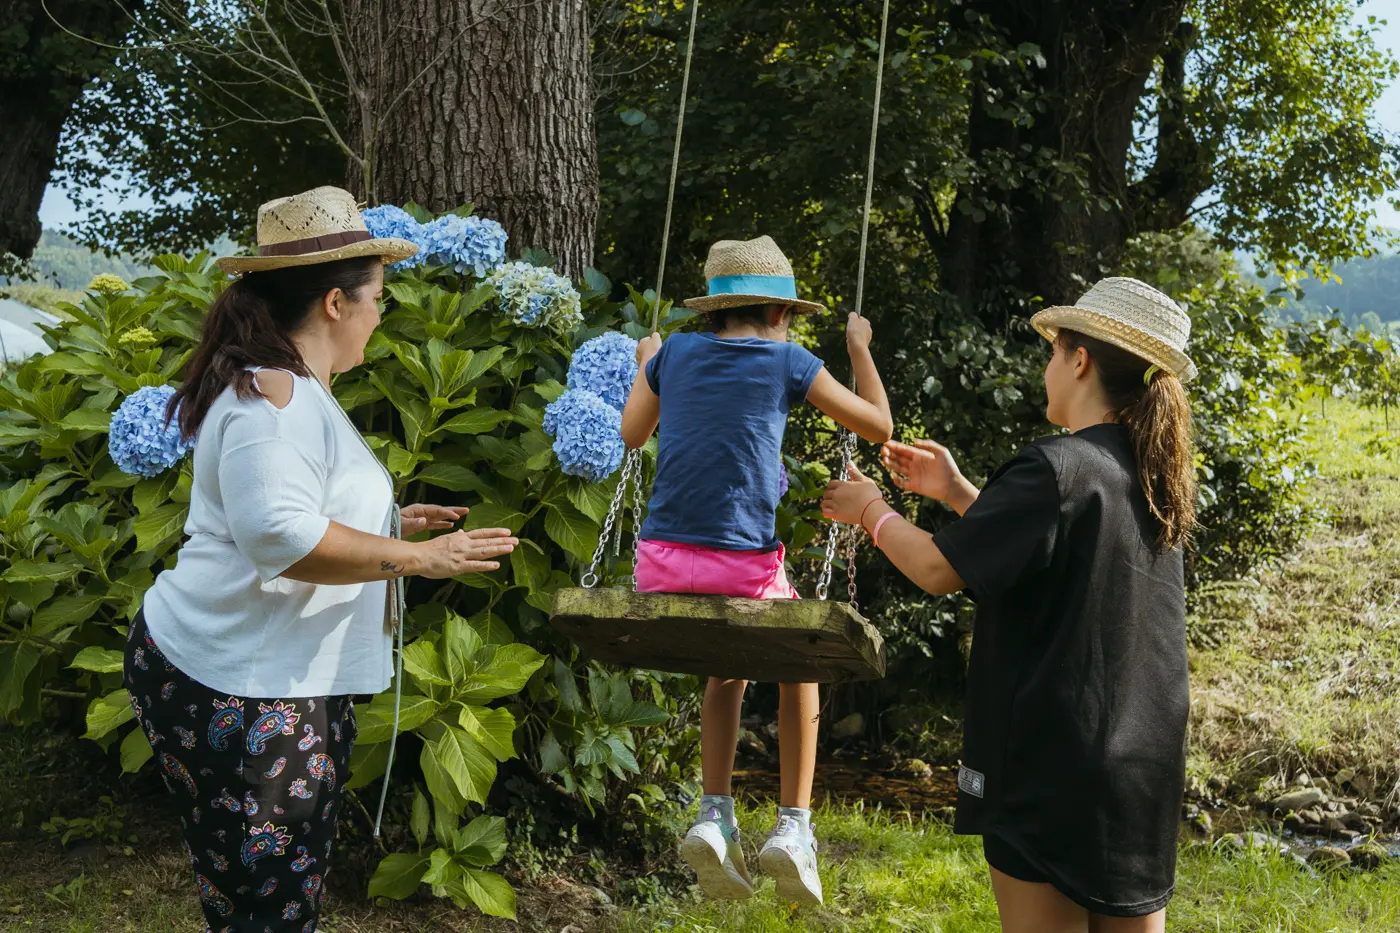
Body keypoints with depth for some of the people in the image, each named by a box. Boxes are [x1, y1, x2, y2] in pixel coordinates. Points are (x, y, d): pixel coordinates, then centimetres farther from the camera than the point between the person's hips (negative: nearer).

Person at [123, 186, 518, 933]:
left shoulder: (285, 388, 18)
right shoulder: (272, 397, -18)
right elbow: (280, 538, -28)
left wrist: (388, 522, 23)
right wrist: (419, 557, -22)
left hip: (284, 683, 11)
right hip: (230, 687, -11)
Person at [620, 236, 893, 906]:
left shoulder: (675, 353, 11)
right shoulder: (788, 362, 3)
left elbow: (631, 433, 27)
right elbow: (878, 427, 13)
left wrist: (644, 363, 41)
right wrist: (860, 347, 26)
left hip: (661, 566, 3)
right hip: (743, 568, -3)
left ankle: (715, 818, 15)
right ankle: (792, 826, 17)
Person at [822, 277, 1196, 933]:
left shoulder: (1057, 467, -17)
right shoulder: (1155, 480, 8)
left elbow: (939, 570, -15)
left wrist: (872, 510, 2)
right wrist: (957, 492, 21)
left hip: (1052, 766, -8)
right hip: (1145, 766, 8)